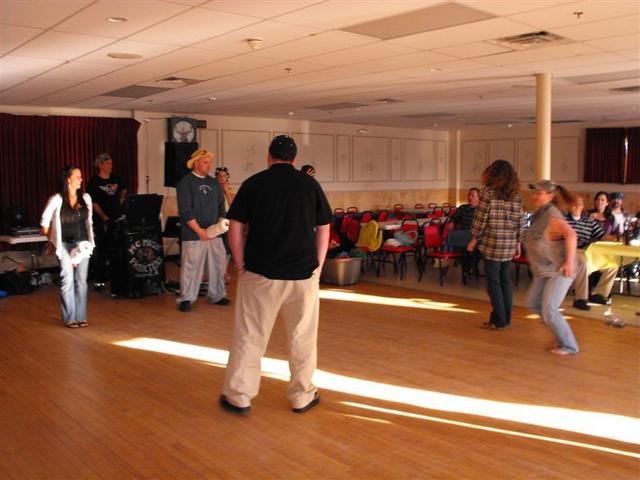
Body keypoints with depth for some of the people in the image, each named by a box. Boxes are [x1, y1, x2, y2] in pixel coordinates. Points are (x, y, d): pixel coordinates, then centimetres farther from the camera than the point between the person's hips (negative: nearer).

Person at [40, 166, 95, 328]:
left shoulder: (86, 198, 7)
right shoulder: (56, 200, -6)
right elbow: (44, 223, 1)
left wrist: (90, 240, 8)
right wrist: (53, 241, 1)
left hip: (83, 244, 4)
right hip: (65, 245, -3)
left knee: (81, 280, 4)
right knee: (67, 280, -3)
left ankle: (81, 316, 11)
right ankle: (69, 318, 6)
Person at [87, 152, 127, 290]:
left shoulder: (116, 179, 9)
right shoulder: (94, 181, -4)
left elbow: (124, 190, 30)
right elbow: (93, 203, -8)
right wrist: (104, 217, -16)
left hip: (117, 219, 4)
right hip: (101, 221, -4)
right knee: (101, 250, -2)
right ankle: (99, 280, 3)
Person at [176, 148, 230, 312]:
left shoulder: (214, 183, 14)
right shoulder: (185, 182, -5)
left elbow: (221, 206, 16)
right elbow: (185, 210, -12)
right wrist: (199, 230, -15)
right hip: (193, 234, -6)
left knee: (218, 263, 8)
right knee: (191, 266, -3)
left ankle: (216, 295, 22)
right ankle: (186, 299, 9)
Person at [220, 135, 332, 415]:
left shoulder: (254, 183, 1)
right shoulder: (310, 184, 5)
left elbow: (236, 228, -1)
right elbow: (324, 229, 5)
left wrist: (240, 266, 5)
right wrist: (317, 266, 10)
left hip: (260, 273, -1)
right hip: (303, 274, 1)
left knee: (249, 335, 8)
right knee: (302, 337, 12)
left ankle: (238, 397, 16)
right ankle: (302, 397, 22)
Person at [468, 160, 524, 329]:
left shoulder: (489, 192, -8)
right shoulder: (516, 194, 6)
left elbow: (481, 218, -9)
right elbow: (520, 221, 8)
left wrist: (474, 239, 0)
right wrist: (518, 242, 16)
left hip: (492, 244, -5)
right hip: (510, 245, 5)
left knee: (493, 282, 3)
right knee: (505, 280, 14)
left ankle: (498, 320, 6)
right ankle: (506, 318, 21)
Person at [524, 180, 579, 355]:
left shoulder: (552, 216, -20)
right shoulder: (539, 214, 9)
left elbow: (571, 235, -35)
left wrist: (570, 261, -36)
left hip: (559, 271, -10)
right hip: (544, 270, 10)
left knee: (549, 311, -10)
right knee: (532, 302, 15)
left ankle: (568, 346, 7)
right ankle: (559, 327, 32)